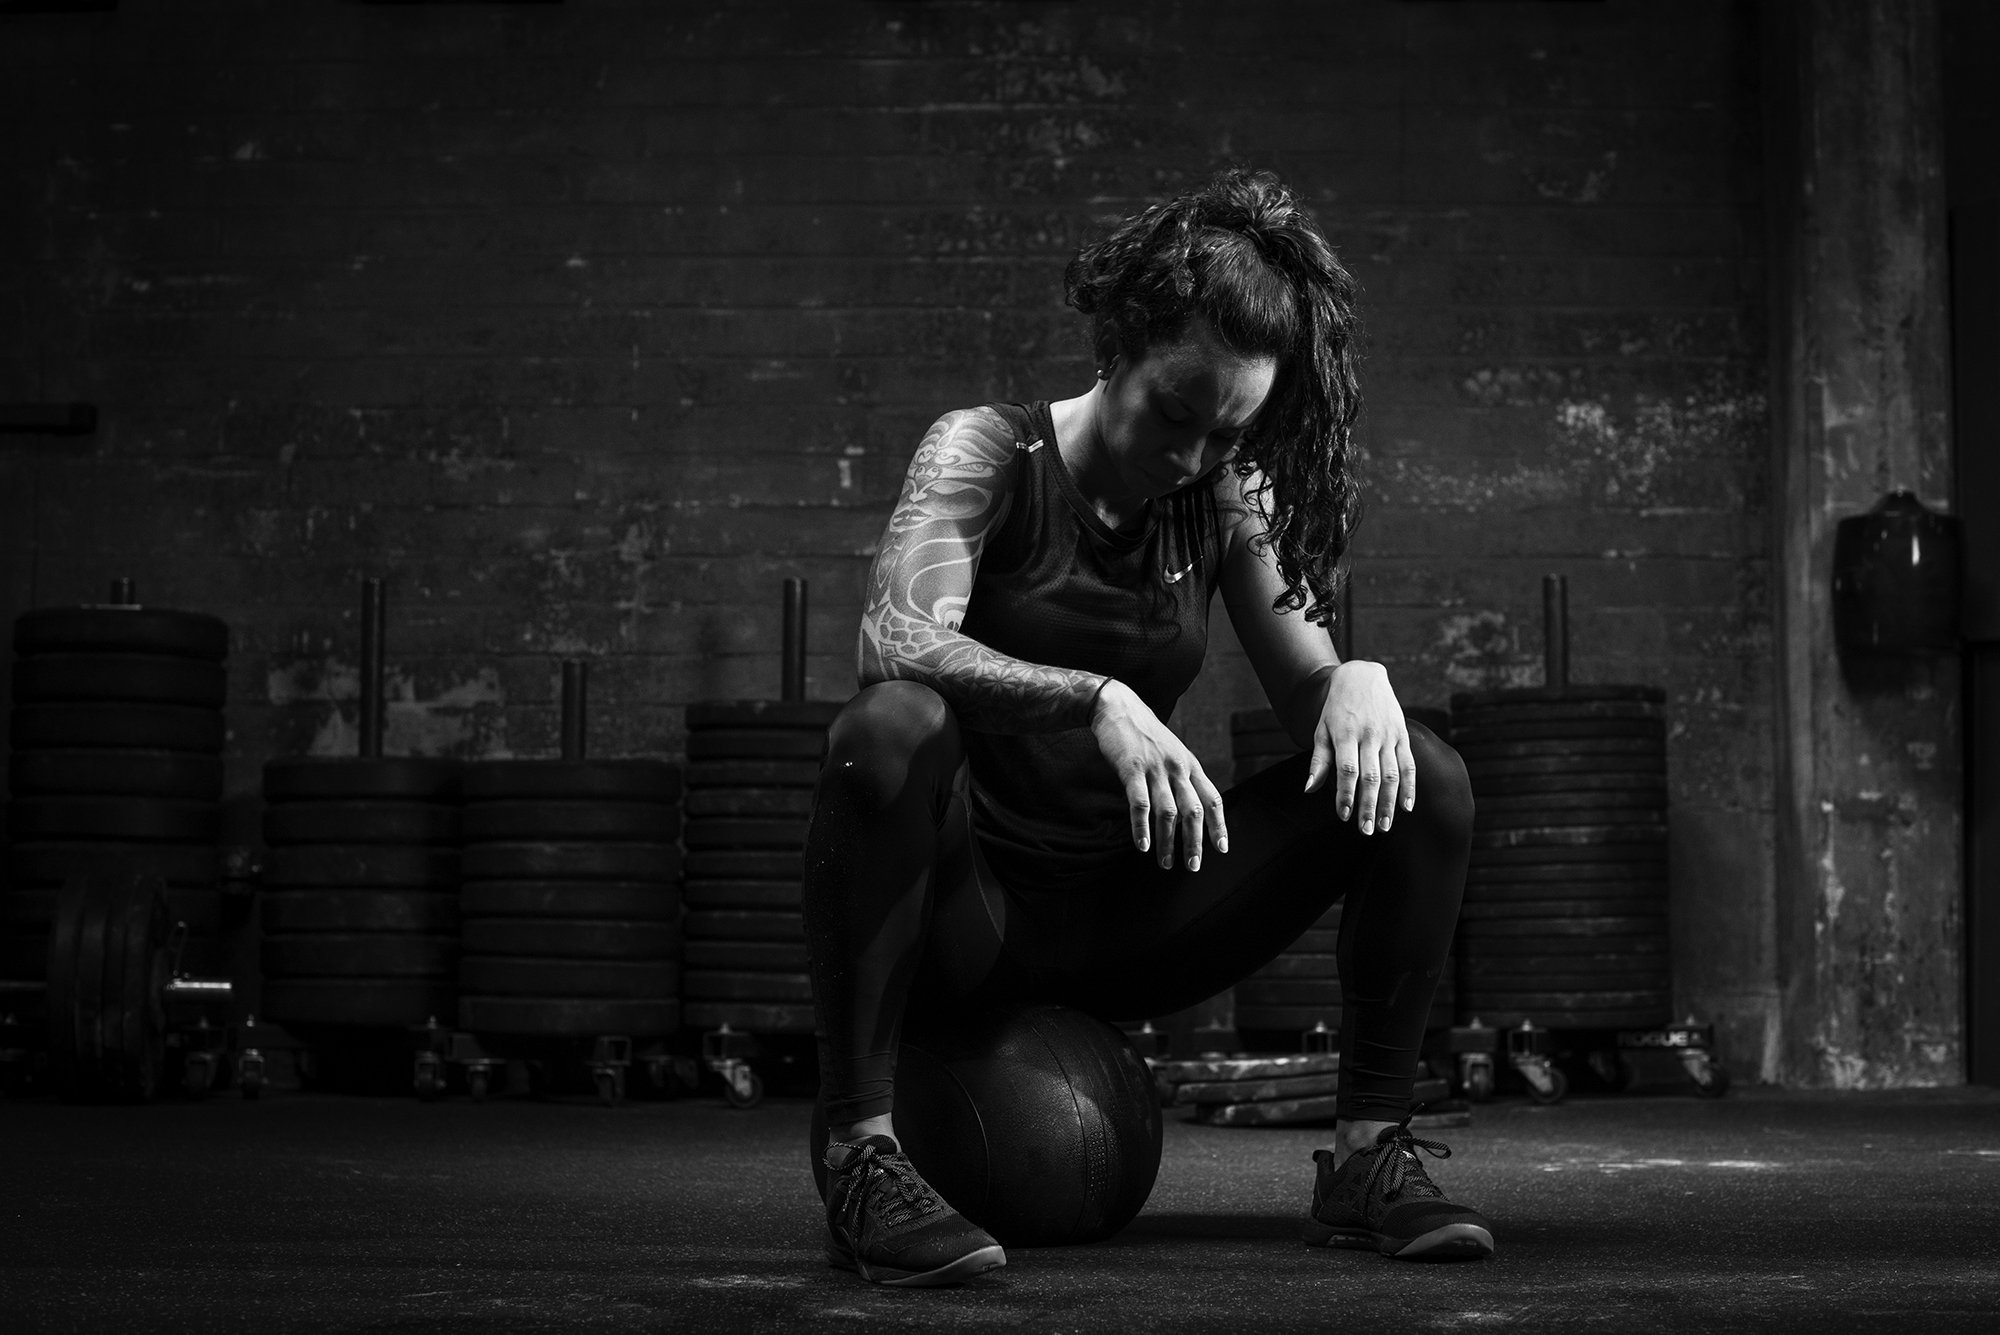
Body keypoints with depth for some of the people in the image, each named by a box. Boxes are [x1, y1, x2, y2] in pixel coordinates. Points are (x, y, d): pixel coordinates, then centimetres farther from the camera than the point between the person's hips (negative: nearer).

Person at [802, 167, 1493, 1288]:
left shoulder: (1227, 500, 5)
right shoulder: (989, 450, -9)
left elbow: (1308, 691, 2)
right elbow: (898, 641, -27)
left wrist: (1361, 681, -23)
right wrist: (1098, 701, -43)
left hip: (1126, 917, 5)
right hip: (970, 904, -4)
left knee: (1423, 783, -10)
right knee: (892, 731, -38)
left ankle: (1371, 1155, -8)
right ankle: (860, 1155, -31)